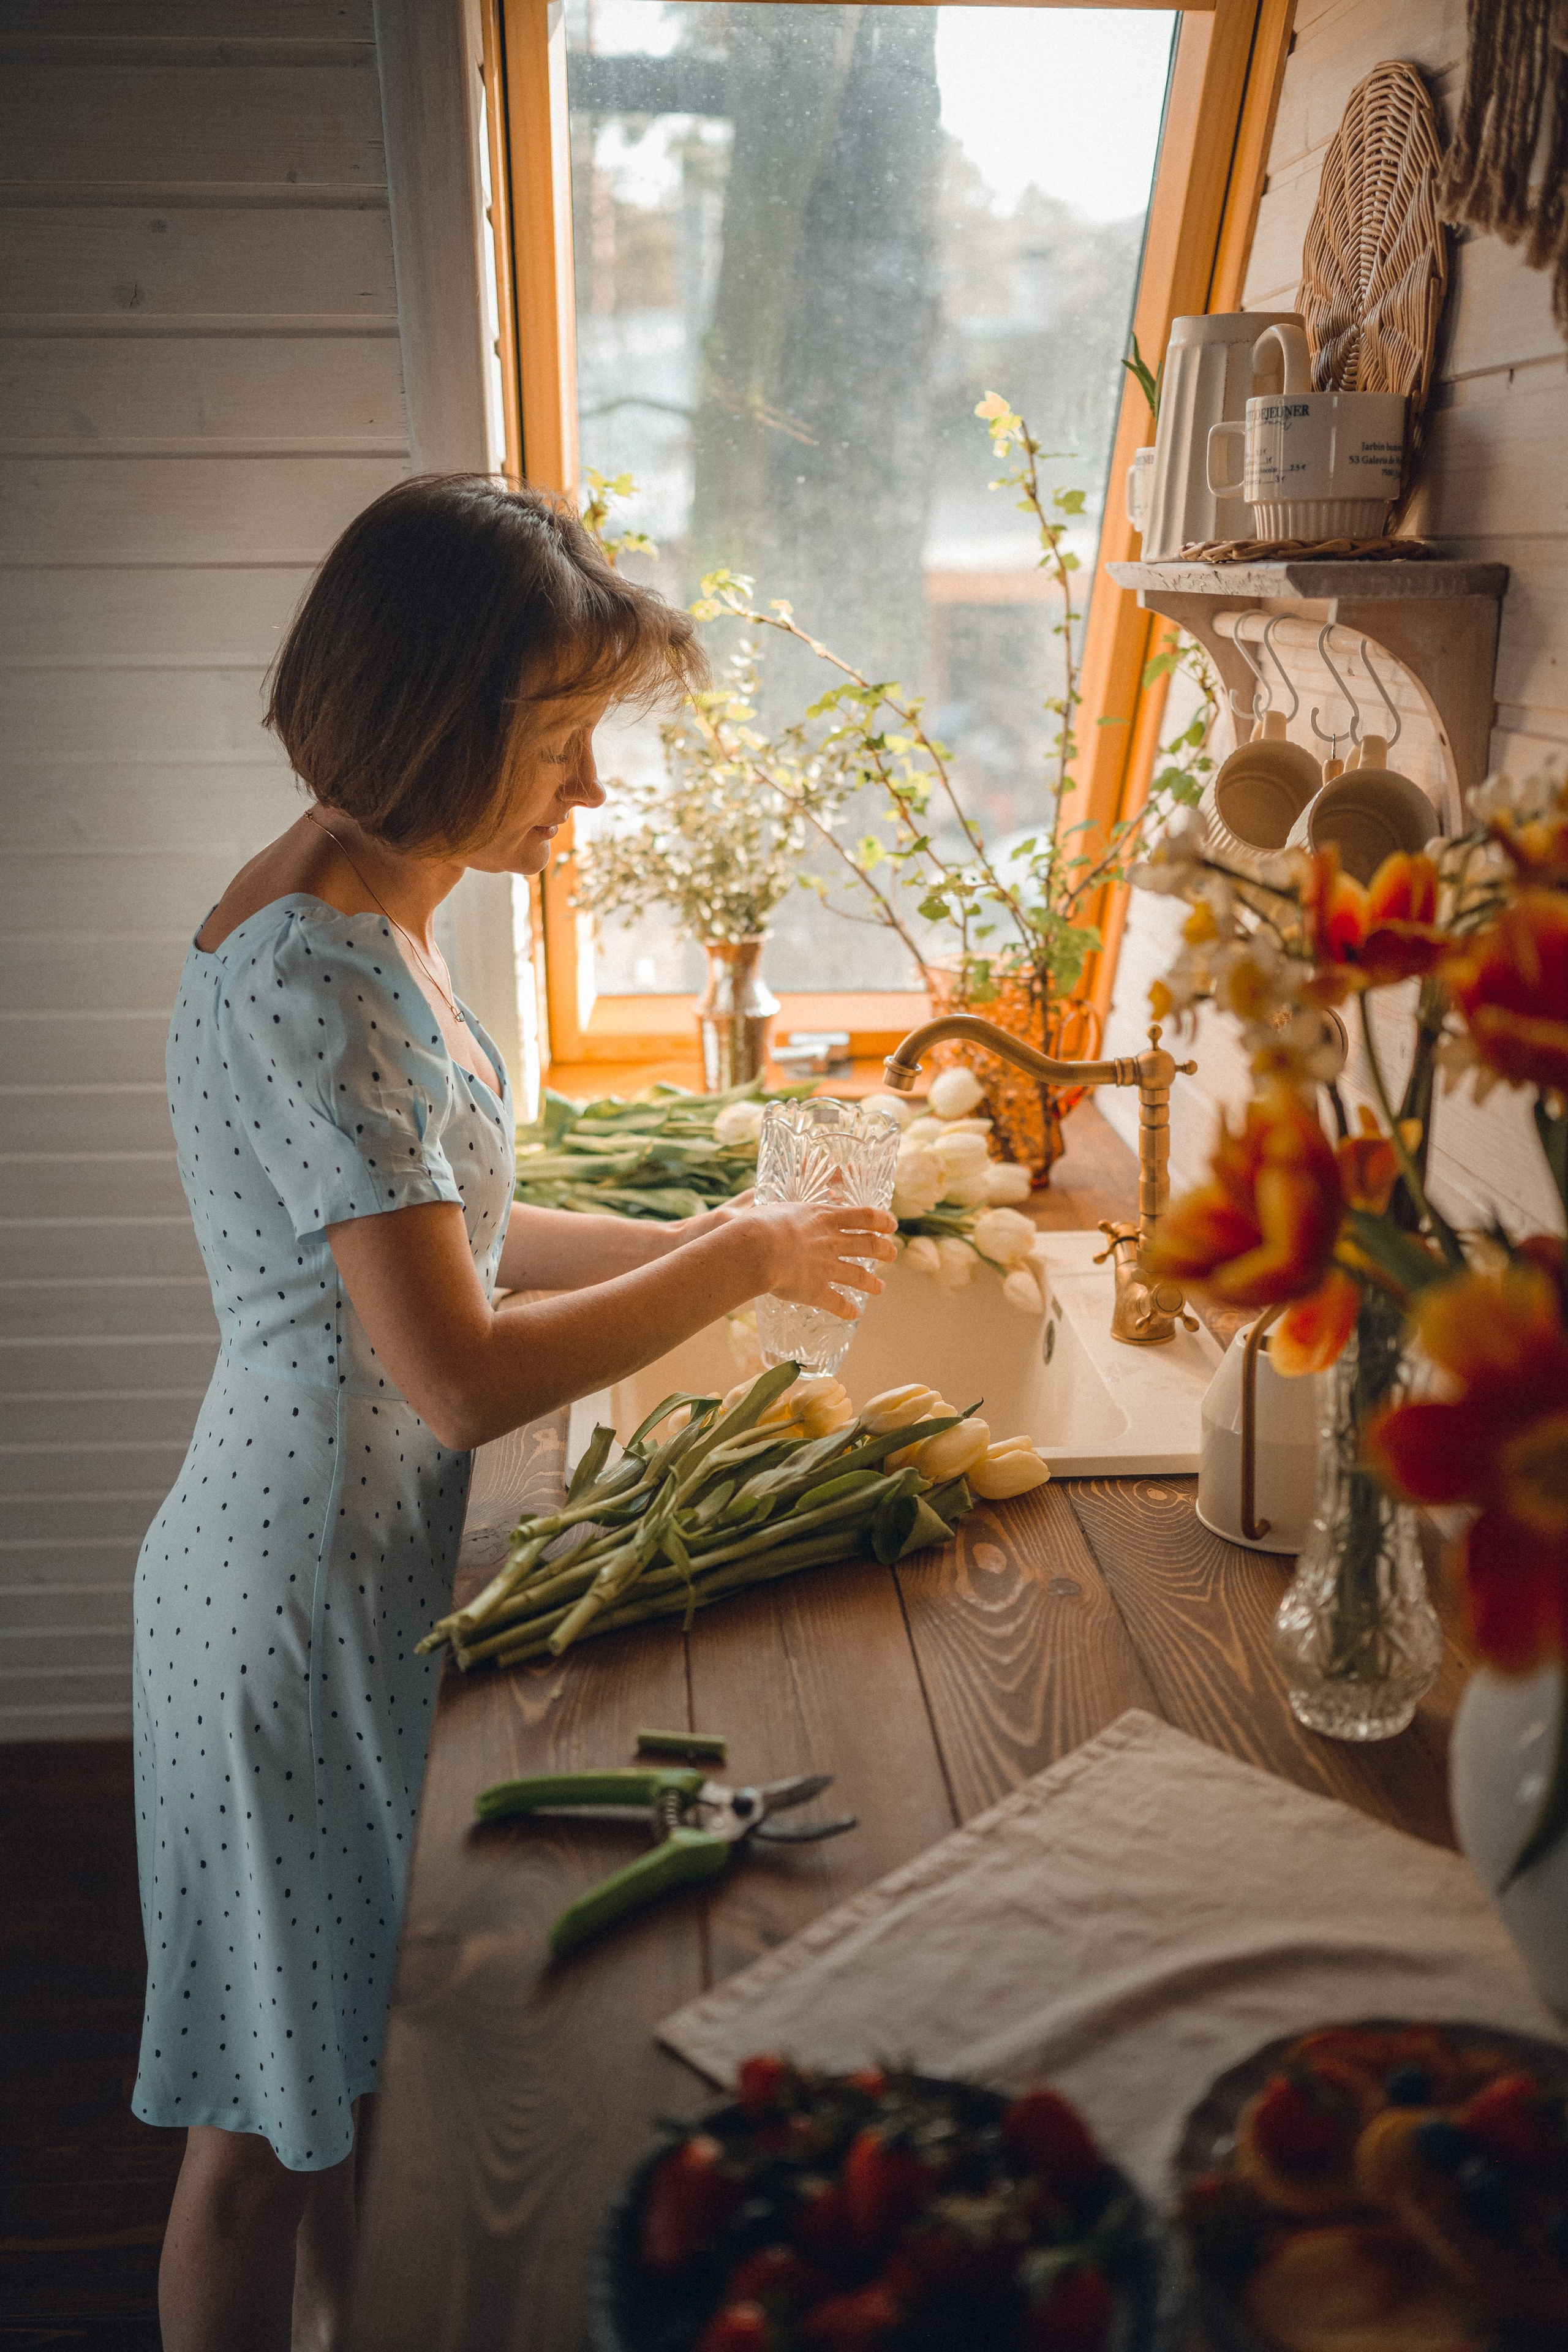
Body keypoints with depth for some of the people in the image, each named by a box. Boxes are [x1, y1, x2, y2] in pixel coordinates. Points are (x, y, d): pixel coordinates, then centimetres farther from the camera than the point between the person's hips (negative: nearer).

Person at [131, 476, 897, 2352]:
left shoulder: (365, 918, 5)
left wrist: (698, 1240, 5)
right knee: (262, 2128, 14)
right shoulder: (315, 975, -26)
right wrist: (739, 1262, -16)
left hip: (358, 1549, 9)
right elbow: (465, 1376, -28)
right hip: (309, 1584, -9)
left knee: (343, 2077, 26)